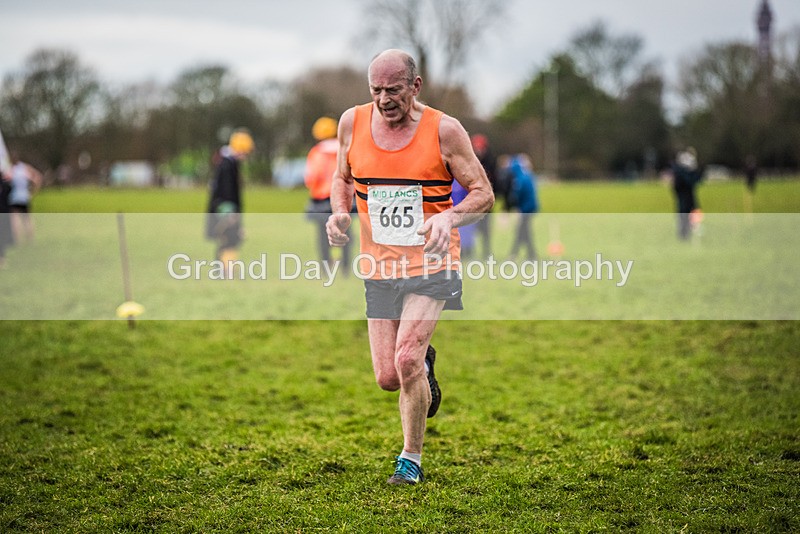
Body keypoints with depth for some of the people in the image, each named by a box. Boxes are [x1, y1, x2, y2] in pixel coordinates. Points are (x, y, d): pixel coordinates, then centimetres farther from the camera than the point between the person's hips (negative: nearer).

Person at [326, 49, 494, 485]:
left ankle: (412, 459, 4)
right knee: (387, 378, 3)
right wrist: (339, 212, -5)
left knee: (406, 361, -17)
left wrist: (449, 218, -25)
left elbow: (483, 193, -5)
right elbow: (342, 178, 16)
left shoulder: (444, 130, -10)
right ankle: (425, 365, 40)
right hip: (379, 267, 4)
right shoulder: (352, 123, 0)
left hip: (430, 265, -4)